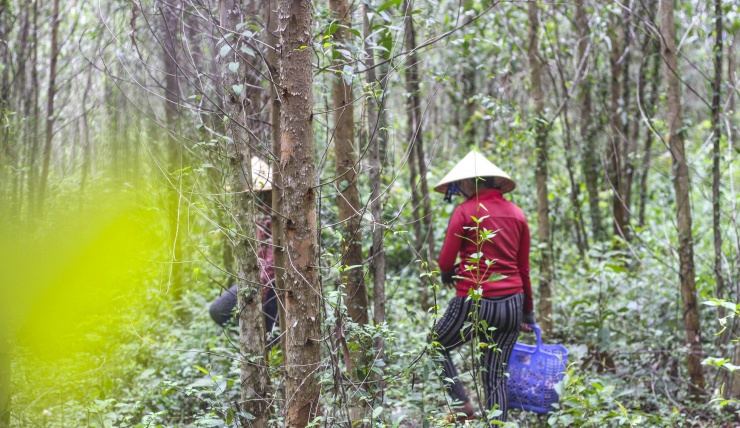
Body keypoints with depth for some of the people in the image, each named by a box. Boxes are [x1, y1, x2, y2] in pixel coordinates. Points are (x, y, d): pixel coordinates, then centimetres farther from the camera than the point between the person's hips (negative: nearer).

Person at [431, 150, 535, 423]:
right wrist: (528, 311, 19)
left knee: (437, 347, 20)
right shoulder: (517, 214, 8)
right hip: (511, 305, 5)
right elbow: (524, 268, 12)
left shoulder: (465, 211, -8)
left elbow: (446, 261, -10)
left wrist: (448, 274, 13)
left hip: (474, 303, -5)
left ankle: (463, 404, 5)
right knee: (496, 378, 11)